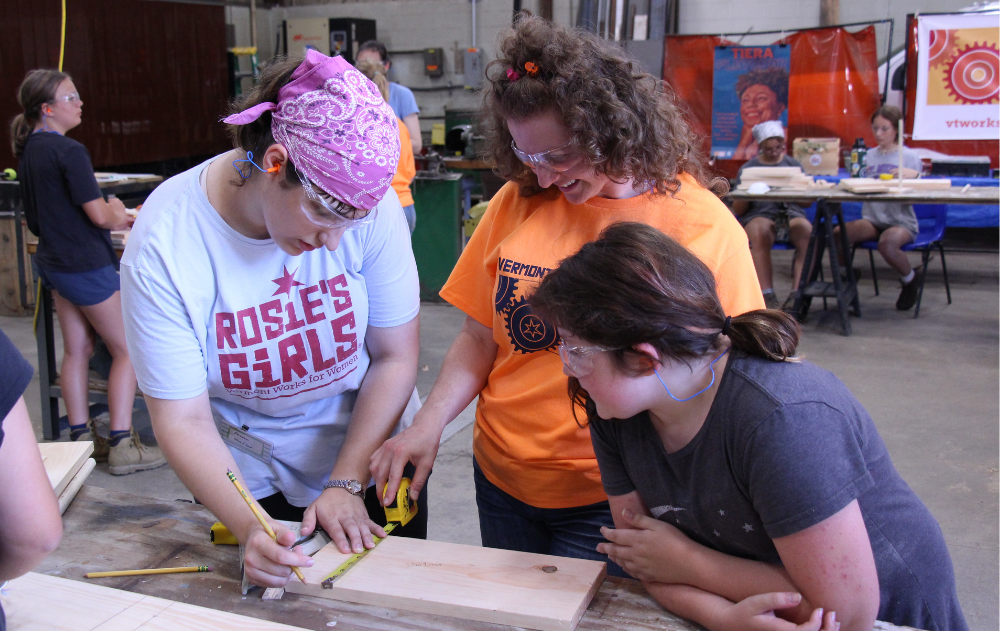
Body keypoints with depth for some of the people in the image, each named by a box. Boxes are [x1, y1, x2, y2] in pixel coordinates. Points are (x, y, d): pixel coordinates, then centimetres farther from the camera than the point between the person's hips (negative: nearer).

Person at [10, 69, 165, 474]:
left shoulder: (28, 151, 9)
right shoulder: (69, 152, -19)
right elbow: (98, 214, -18)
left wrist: (110, 215, 15)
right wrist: (118, 215, 5)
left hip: (53, 262, 9)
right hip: (86, 264, -9)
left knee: (76, 350, 14)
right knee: (126, 350, -1)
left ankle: (82, 438, 20)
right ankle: (121, 445, -2)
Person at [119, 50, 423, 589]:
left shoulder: (366, 200, -22)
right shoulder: (163, 242, -24)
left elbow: (395, 357, -12)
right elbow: (182, 420, -19)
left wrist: (348, 482, -16)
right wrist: (250, 528, -32)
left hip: (371, 459, 2)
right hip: (248, 481, -1)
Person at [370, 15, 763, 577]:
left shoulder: (702, 226, -12)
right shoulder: (519, 200, -1)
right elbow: (480, 339, 5)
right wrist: (428, 425, -10)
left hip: (607, 501, -4)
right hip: (501, 478, 4)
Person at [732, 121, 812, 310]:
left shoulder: (793, 164, 19)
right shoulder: (748, 168, 15)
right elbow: (738, 210, 8)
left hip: (791, 213, 2)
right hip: (759, 214, -2)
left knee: (808, 233, -32)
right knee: (760, 234, -37)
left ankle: (797, 293, -32)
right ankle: (767, 295, -38)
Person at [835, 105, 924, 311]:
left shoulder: (910, 156, 3)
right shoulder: (868, 156, 14)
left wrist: (914, 175, -21)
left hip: (901, 220, -3)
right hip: (872, 219, 3)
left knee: (887, 243, -37)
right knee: (837, 233, -26)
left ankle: (910, 279, -3)